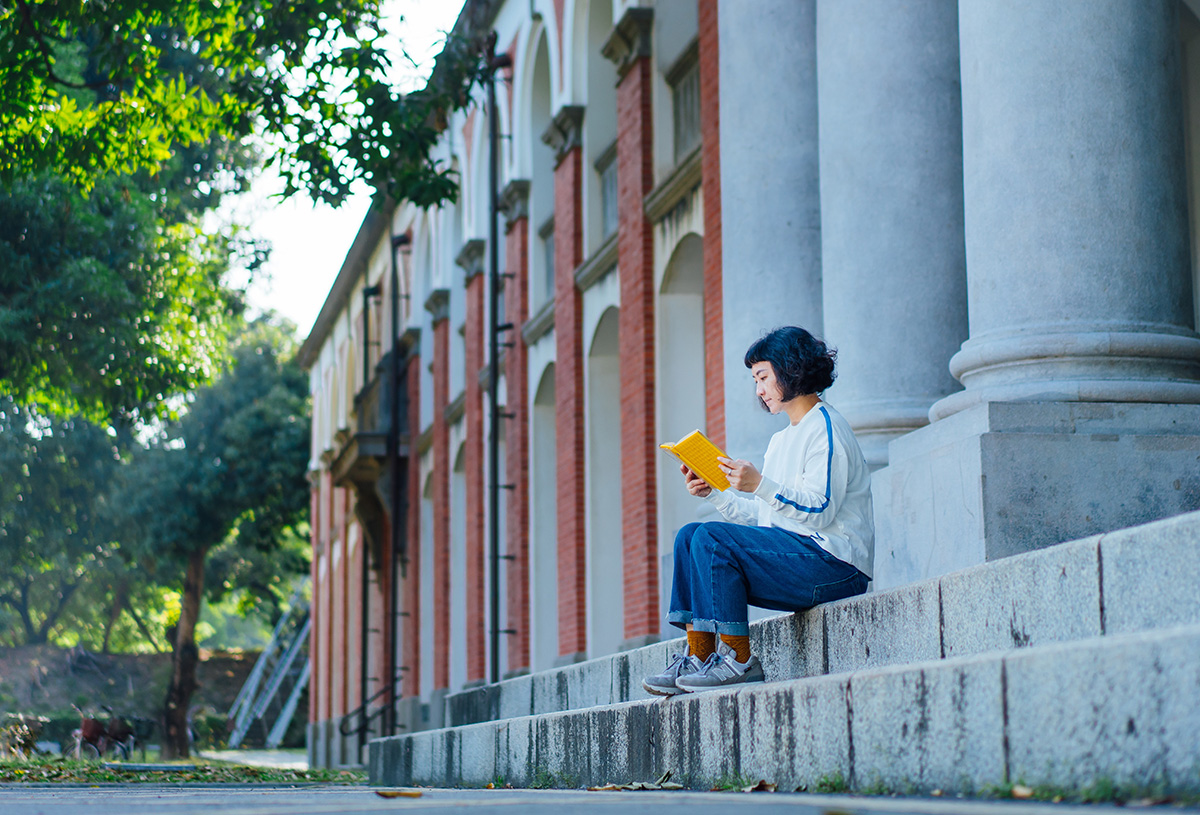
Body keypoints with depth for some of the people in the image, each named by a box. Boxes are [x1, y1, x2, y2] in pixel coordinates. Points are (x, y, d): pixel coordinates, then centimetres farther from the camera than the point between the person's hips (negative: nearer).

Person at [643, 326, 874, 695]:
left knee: (711, 538, -22)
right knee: (689, 536, 1)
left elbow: (820, 510, -18)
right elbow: (759, 516, 18)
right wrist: (713, 493, 6)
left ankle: (740, 659, -19)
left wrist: (760, 485, -28)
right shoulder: (780, 441, 23)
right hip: (794, 553, 10)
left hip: (834, 566, -10)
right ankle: (698, 657, -8)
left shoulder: (825, 426, -7)